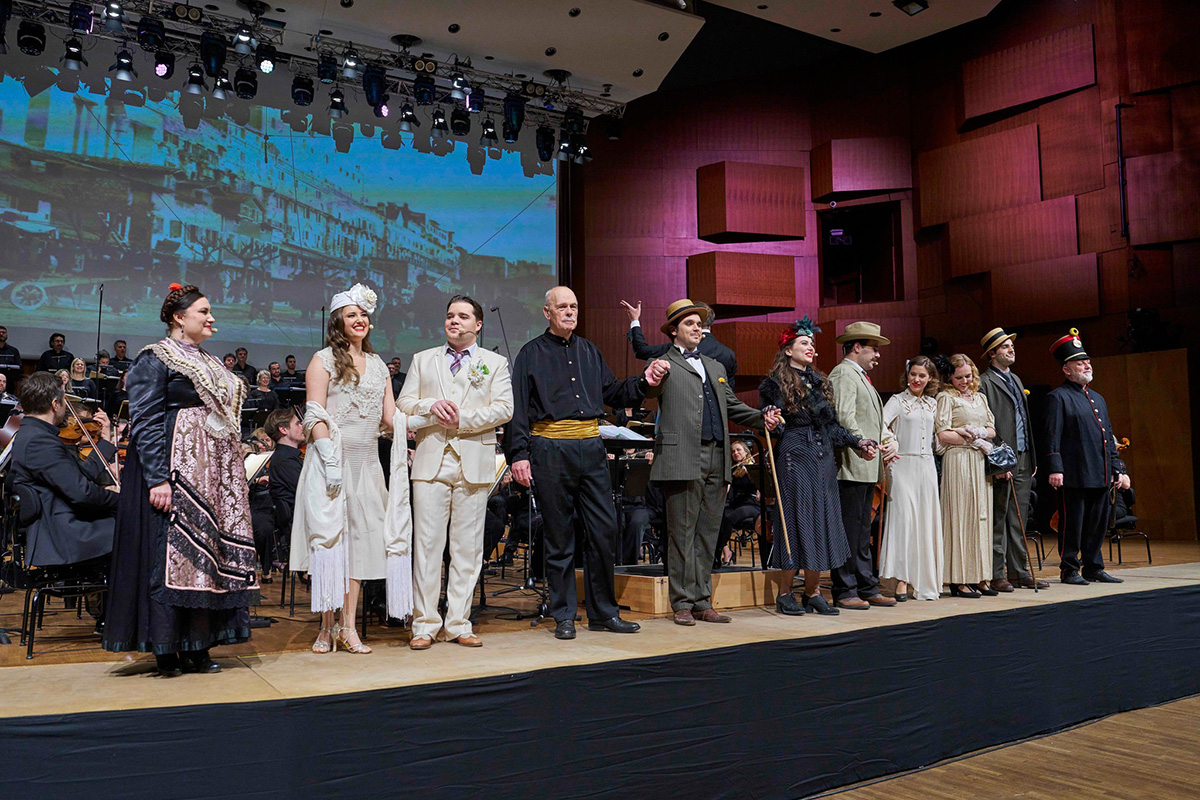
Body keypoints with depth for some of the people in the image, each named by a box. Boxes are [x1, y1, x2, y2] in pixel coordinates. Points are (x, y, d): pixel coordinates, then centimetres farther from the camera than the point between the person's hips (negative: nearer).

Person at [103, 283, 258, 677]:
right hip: (176, 472, -7)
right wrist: (157, 479, -21)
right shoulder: (154, 358, -4)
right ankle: (166, 650, 3)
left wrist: (239, 473, 17)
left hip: (213, 475, 8)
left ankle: (197, 645, 12)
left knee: (207, 552, 6)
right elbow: (145, 422, -12)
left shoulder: (209, 363, 20)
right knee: (173, 553, -6)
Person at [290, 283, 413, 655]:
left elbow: (390, 416, 12)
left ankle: (349, 627, 10)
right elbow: (315, 415, -6)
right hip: (331, 459, -4)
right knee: (329, 536, -3)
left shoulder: (378, 364, 18)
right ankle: (327, 626, 7)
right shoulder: (324, 359, 3)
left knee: (359, 538, 4)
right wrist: (330, 460, -17)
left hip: (366, 463, 5)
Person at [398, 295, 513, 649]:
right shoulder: (423, 360, 18)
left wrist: (462, 419, -11)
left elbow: (503, 409, -1)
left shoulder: (495, 363, 12)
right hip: (431, 460, 1)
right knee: (427, 542, -2)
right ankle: (425, 623, 6)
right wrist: (431, 407, -9)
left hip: (474, 462, -1)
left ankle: (458, 623, 10)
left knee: (467, 546, 2)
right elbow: (403, 404, 11)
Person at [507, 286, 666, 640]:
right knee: (559, 536, 2)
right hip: (551, 450, -4)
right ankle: (564, 616, 14)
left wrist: (643, 382, 3)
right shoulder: (532, 354, 3)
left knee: (605, 530, 3)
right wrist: (519, 455, -12)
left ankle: (603, 612, 16)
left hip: (591, 448, 4)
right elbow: (518, 409, -2)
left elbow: (613, 394, 20)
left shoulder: (589, 351, 17)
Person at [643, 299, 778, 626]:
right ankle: (683, 603, 7)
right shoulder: (664, 365, 3)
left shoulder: (715, 367, 24)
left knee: (707, 534, 9)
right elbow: (649, 392, -16)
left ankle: (702, 602, 17)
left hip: (717, 461, 6)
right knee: (682, 533, -1)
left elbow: (733, 406, 25)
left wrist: (761, 418, 8)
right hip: (682, 459, -6)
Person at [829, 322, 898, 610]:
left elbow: (875, 420, 25)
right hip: (851, 466, -11)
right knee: (848, 529, -6)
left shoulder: (861, 377, 24)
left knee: (862, 531, 14)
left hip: (867, 467, 11)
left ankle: (867, 588, 20)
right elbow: (844, 417, -22)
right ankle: (845, 591, 0)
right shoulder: (843, 374, -8)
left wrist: (888, 441, 8)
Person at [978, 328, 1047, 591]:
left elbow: (1026, 421, 22)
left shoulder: (1016, 380, 20)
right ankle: (996, 575, 4)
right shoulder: (984, 383, -8)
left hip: (1023, 460, 8)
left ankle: (1019, 572, 17)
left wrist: (1033, 459, 17)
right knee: (998, 520, -2)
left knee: (1017, 520, 11)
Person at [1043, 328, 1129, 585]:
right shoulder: (1058, 397, -5)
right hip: (1074, 475, -8)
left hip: (1100, 476, 8)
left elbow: (1108, 437, 21)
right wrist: (1055, 469, -20)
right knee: (1072, 524, -1)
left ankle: (1094, 568, 21)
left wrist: (1119, 470, 15)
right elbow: (1052, 436, -12)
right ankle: (1070, 570, 8)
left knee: (1097, 524, 12)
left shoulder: (1097, 398, 20)